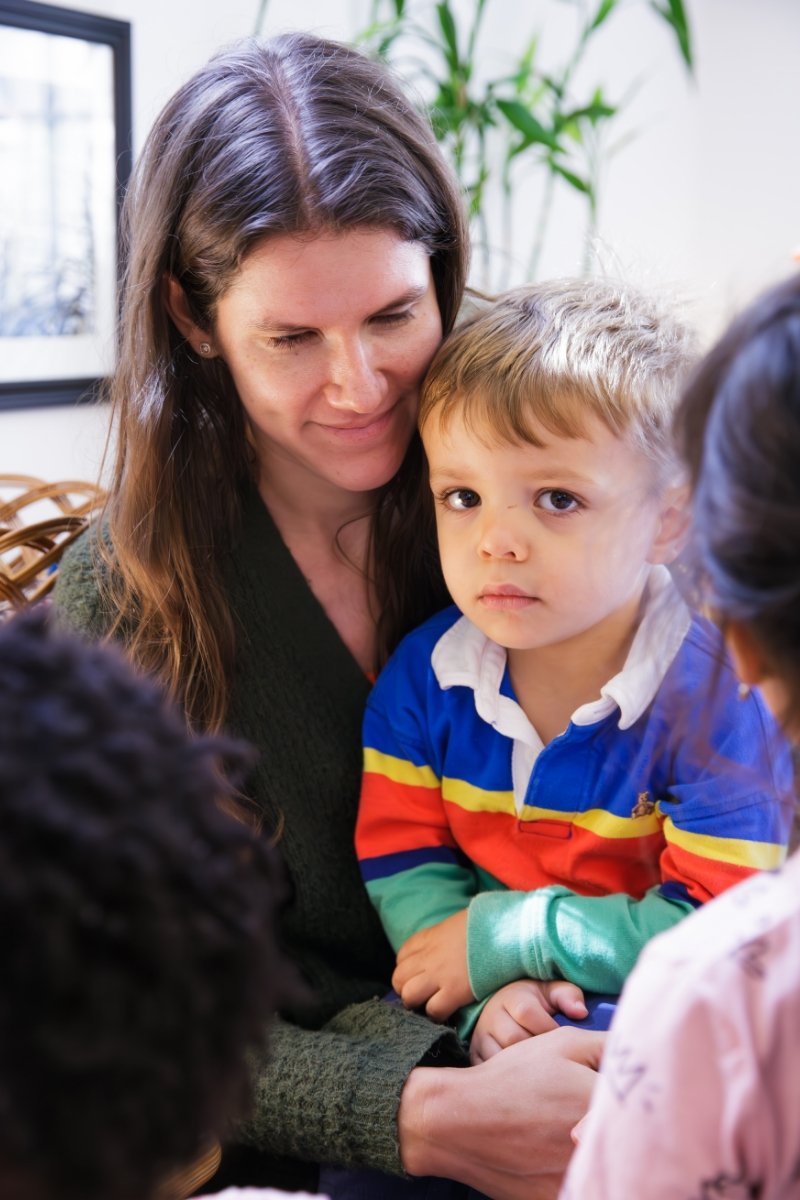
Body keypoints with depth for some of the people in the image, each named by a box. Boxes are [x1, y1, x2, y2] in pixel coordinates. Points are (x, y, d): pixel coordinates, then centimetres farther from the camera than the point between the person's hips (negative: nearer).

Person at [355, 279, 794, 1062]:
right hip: (492, 1028, 4)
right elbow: (404, 869, -1)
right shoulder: (423, 675, -2)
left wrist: (509, 936, -17)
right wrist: (489, 996, -19)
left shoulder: (716, 700, -17)